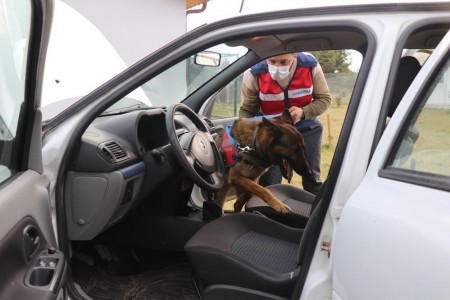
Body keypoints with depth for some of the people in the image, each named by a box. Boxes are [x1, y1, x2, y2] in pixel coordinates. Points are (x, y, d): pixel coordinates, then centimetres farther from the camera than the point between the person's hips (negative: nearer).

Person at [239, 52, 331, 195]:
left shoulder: (310, 65, -20)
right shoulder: (254, 74, -23)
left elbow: (324, 99, -9)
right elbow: (247, 110, -13)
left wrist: (303, 112, -28)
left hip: (306, 127, 2)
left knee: (313, 178, 13)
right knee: (268, 183, -3)